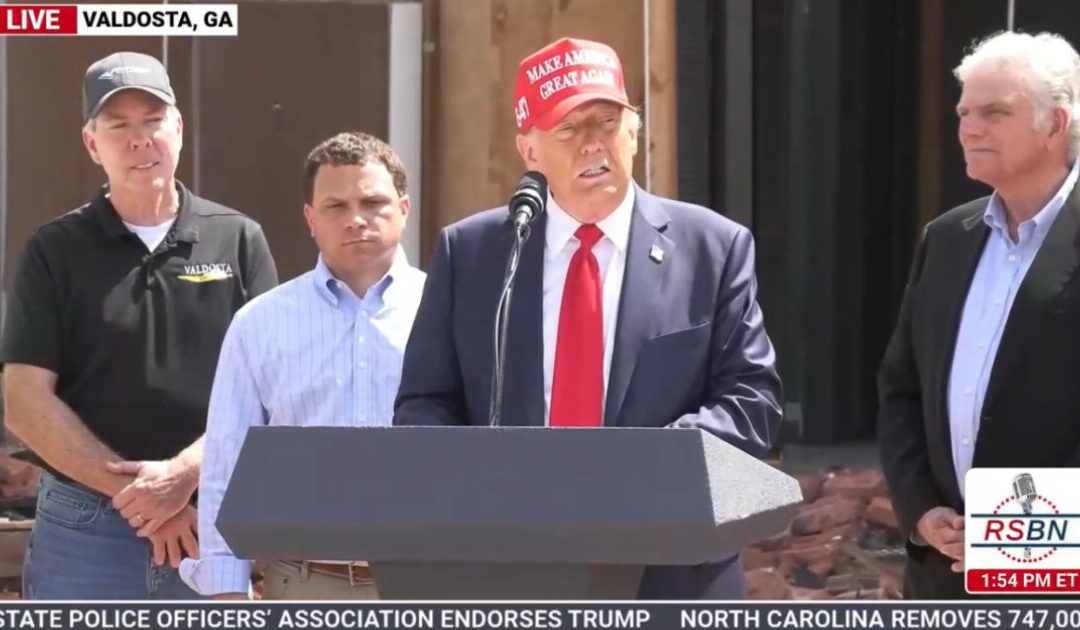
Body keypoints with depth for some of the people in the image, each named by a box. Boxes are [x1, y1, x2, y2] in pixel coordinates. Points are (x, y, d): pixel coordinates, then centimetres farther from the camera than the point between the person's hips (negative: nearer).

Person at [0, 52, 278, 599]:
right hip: (82, 528, -1)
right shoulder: (55, 251, 4)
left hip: (213, 524, 1)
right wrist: (133, 491, -10)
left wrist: (182, 474, -14)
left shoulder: (238, 241, 5)